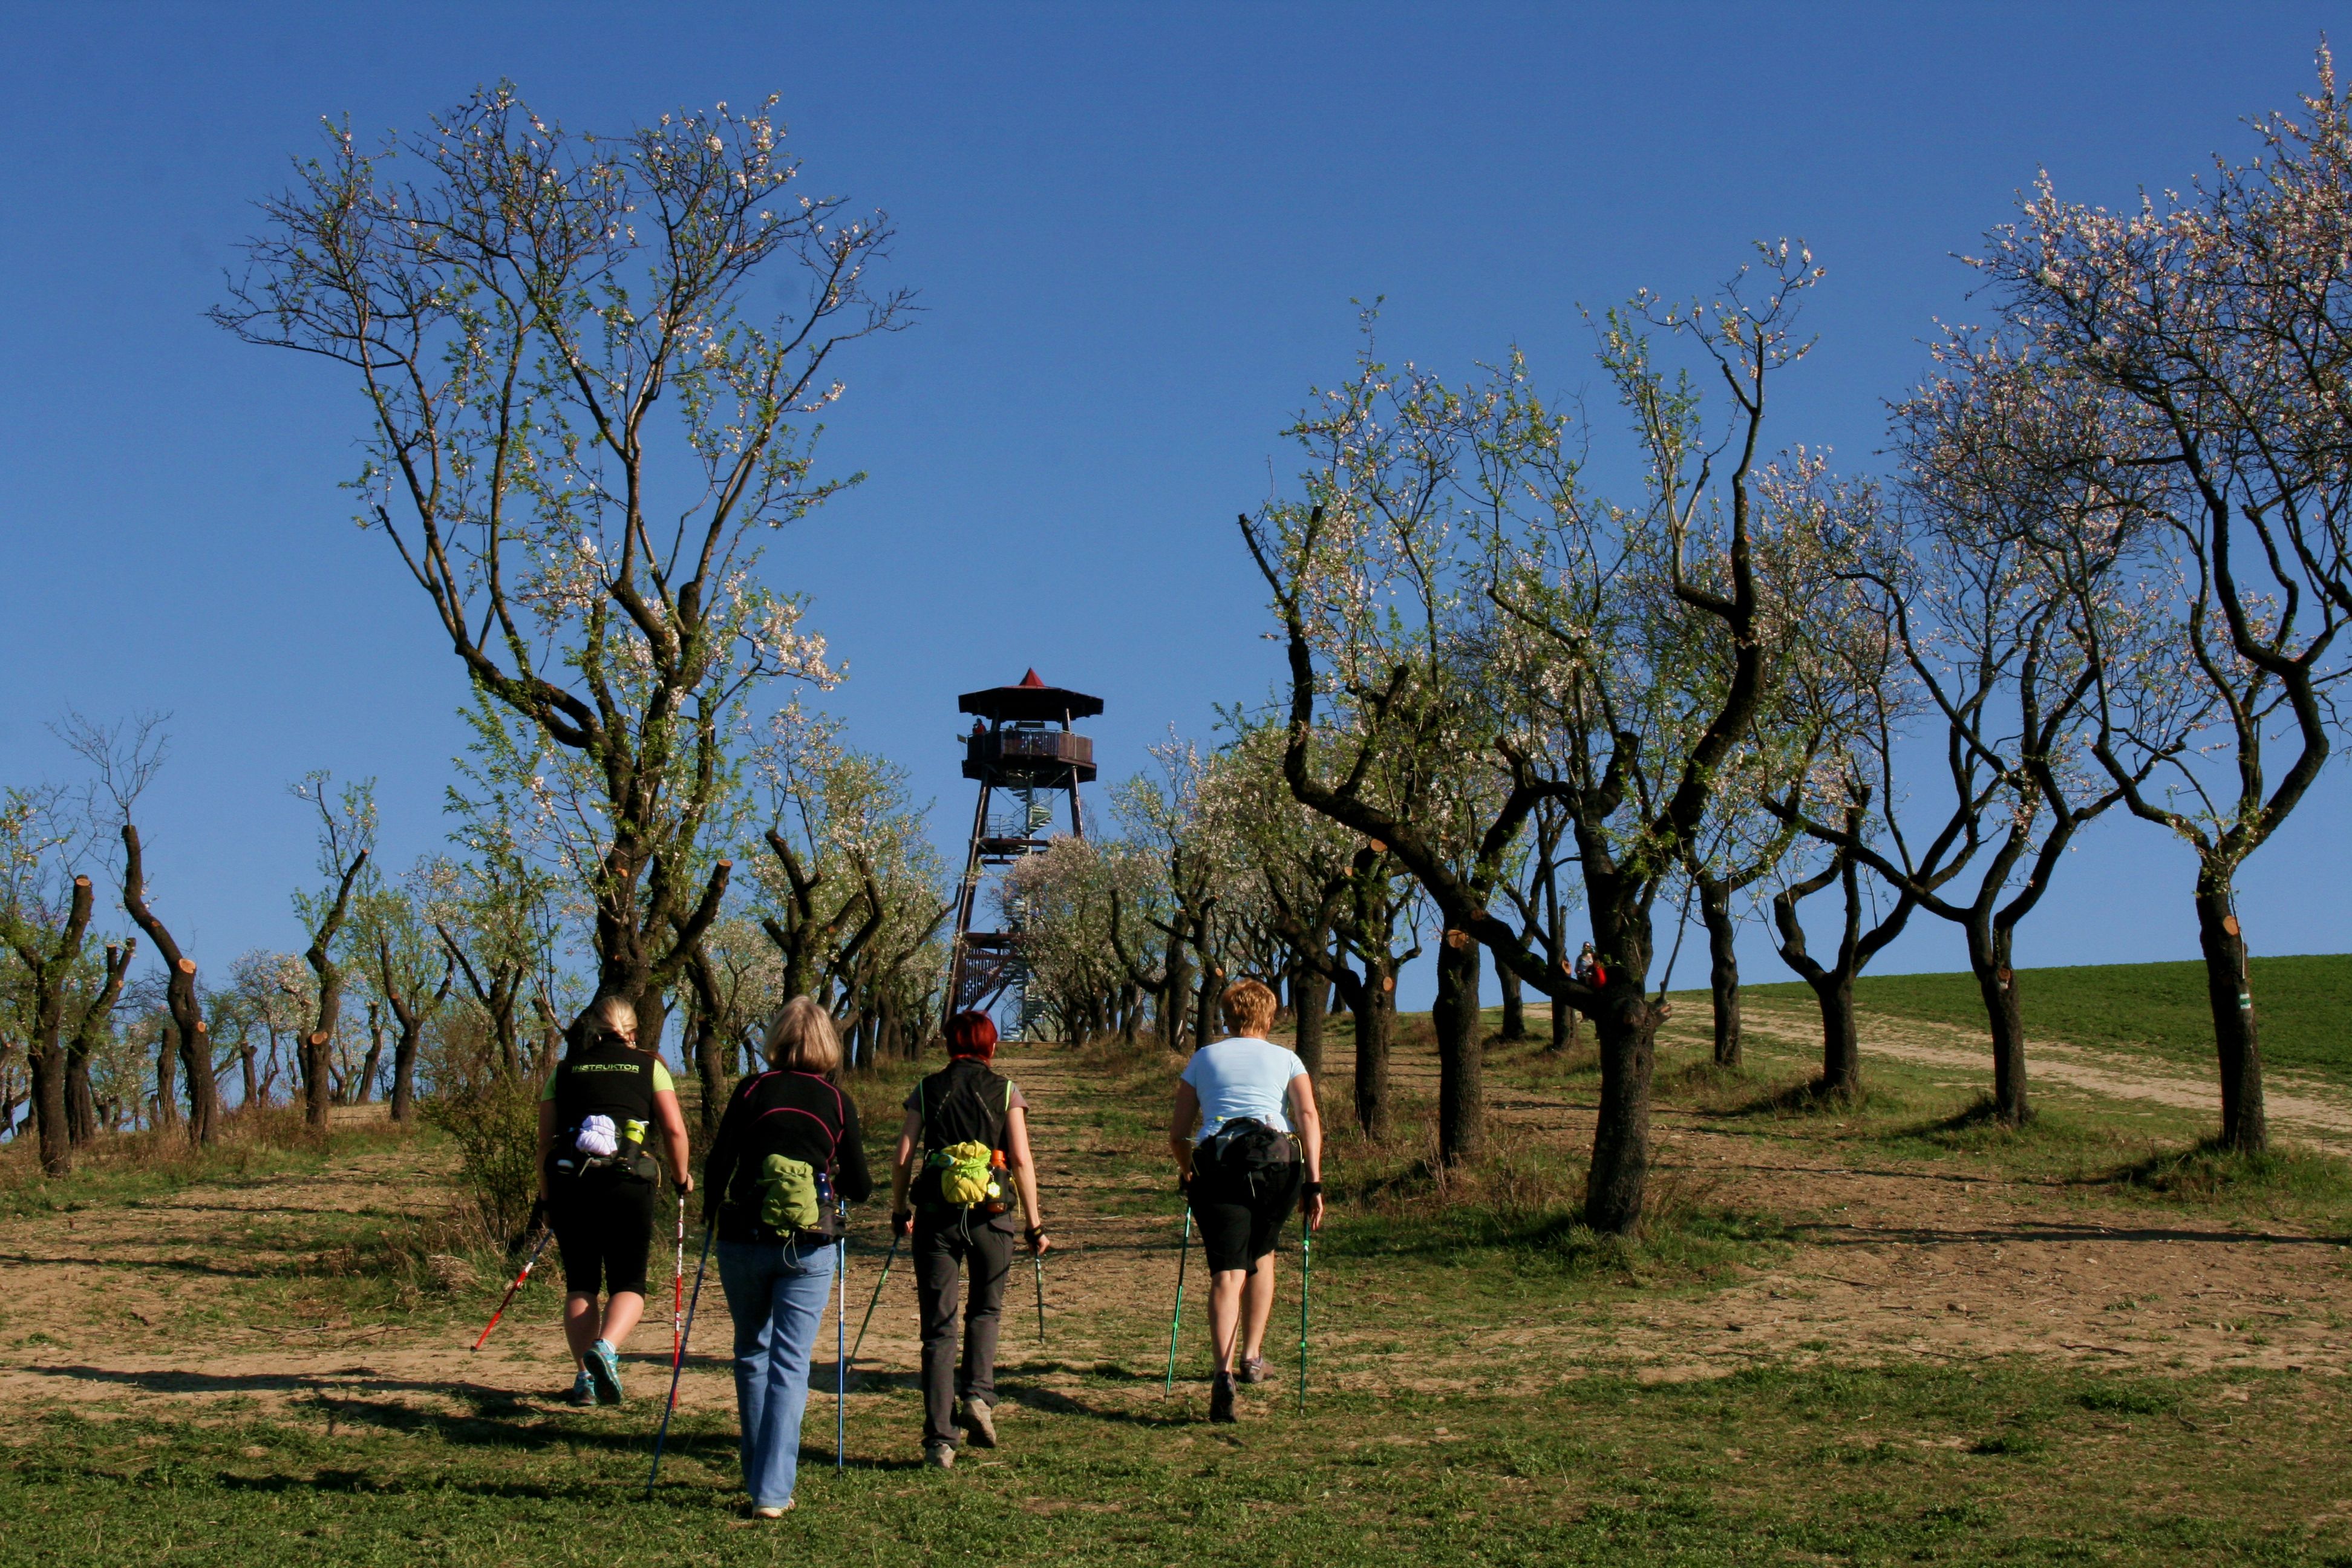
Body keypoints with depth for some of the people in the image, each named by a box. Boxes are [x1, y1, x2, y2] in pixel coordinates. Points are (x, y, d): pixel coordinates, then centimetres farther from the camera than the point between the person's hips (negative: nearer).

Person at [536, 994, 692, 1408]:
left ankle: (584, 1375, 5)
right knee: (628, 1283, 6)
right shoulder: (648, 1066, 10)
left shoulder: (563, 1070, 14)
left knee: (580, 1284, 13)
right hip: (627, 1183, -2)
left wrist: (546, 1196, 17)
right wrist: (681, 1176, 16)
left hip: (568, 1182, 2)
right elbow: (674, 1129, 1)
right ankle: (606, 1346, -21)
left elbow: (545, 1141, 9)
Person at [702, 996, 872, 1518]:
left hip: (744, 1239, 1)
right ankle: (772, 1492, -5)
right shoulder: (838, 1103, 1)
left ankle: (758, 1479, 22)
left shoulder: (751, 1091, -1)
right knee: (790, 1365, 2)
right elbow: (860, 1188, 4)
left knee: (752, 1354, 17)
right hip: (809, 1249, -1)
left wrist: (710, 1210, 19)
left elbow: (718, 1162, 0)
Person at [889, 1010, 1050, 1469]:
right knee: (986, 1308, 22)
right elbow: (1022, 1162, -2)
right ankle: (979, 1395, 0)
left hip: (936, 1213, 0)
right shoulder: (1005, 1092, 5)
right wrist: (1035, 1225, 3)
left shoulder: (926, 1091, 8)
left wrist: (899, 1211, 17)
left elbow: (902, 1159, 4)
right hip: (991, 1215, 0)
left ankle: (939, 1440, -1)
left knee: (938, 1327, 3)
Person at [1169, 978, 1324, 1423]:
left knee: (1226, 1272, -8)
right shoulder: (1286, 1059, 18)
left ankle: (1224, 1373, -26)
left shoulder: (1203, 1058, 20)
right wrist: (1314, 1182, -4)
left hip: (1216, 1163, 0)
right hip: (1276, 1160, 1)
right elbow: (1308, 1116, 0)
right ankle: (1252, 1356, 23)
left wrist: (1186, 1169, 35)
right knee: (1261, 1255, 26)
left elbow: (1178, 1134, 16)